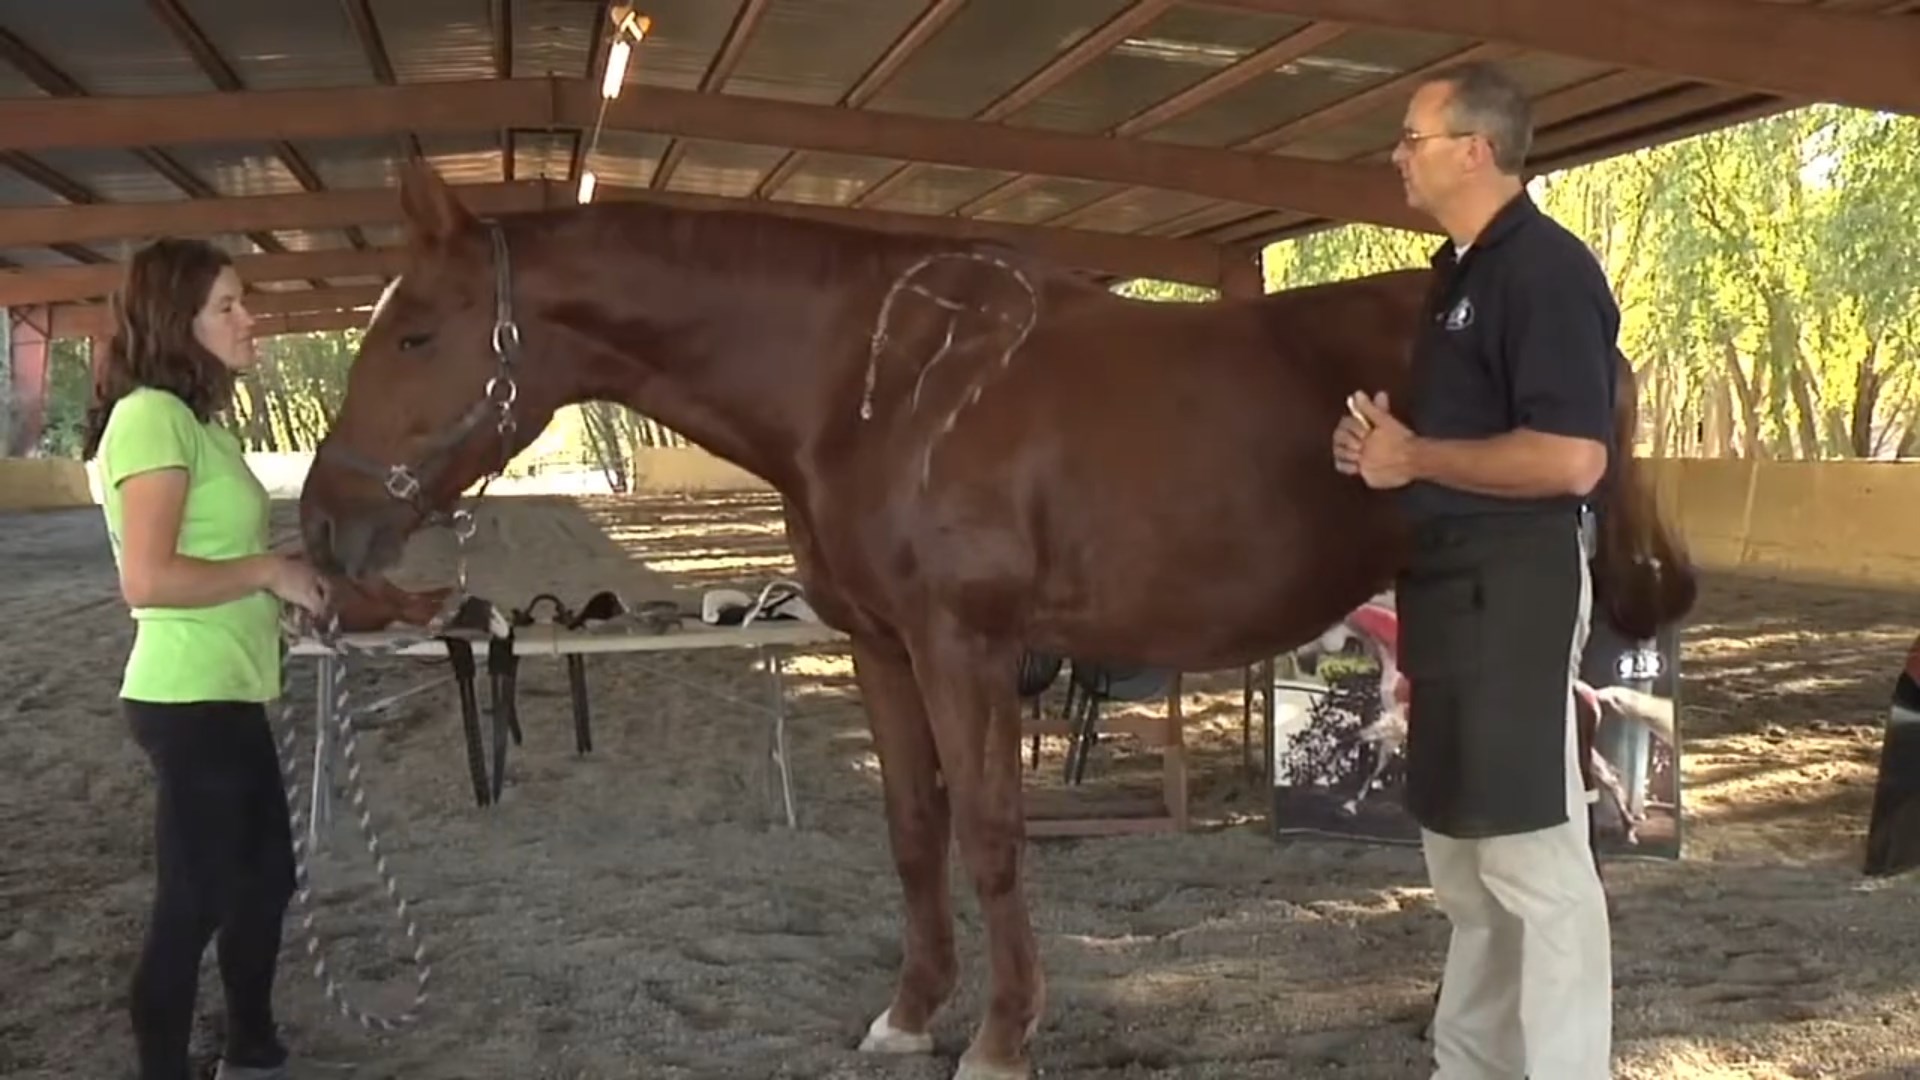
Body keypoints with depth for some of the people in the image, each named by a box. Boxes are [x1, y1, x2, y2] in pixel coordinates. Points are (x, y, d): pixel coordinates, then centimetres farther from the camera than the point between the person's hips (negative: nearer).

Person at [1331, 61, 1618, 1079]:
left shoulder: (1546, 268, -16)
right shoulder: (1460, 269, 14)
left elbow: (1569, 458, -26)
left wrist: (1414, 456, -17)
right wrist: (1382, 436, 5)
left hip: (1512, 587, -11)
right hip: (1451, 582, 11)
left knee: (1530, 854, -3)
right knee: (1463, 849, 18)